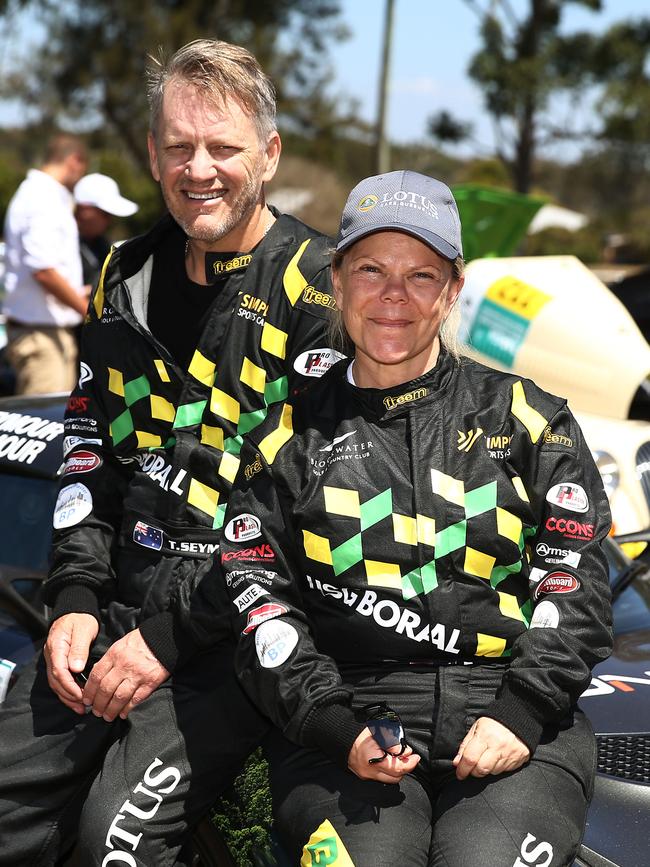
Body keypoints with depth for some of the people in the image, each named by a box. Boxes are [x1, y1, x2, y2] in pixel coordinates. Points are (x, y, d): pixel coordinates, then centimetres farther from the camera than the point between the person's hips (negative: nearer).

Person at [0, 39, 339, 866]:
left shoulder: (317, 289, -9)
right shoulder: (127, 277, 13)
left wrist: (173, 634, -15)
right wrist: (75, 598, 4)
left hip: (240, 627, -6)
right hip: (118, 605, 6)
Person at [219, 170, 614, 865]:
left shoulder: (525, 417, 13)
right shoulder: (291, 437, 13)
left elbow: (576, 579, 6)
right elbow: (257, 596, 6)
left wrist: (522, 715, -8)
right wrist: (337, 728, -9)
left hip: (516, 728, 0)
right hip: (348, 722, 0)